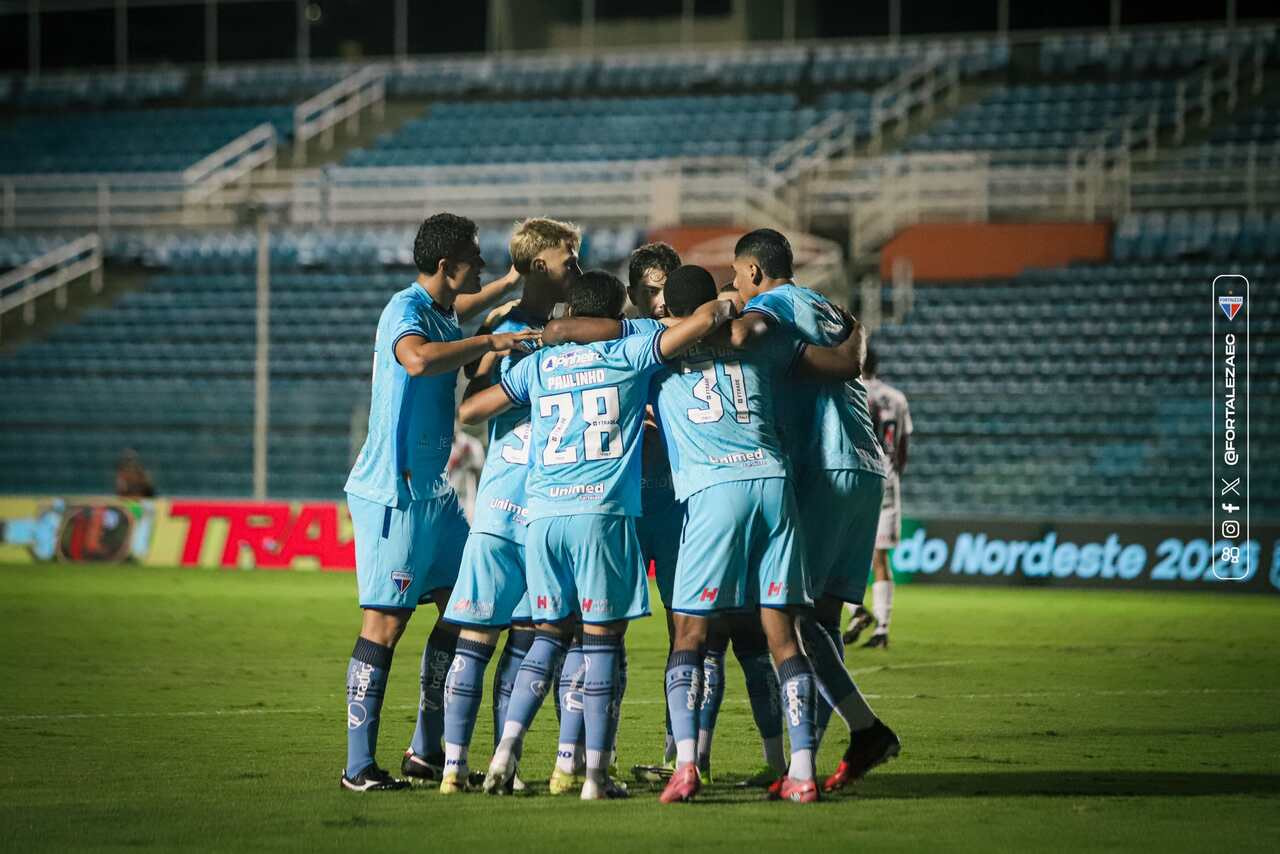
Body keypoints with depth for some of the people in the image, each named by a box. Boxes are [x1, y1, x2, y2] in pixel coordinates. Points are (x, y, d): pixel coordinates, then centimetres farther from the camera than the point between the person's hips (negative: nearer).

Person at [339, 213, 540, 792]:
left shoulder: (438, 310, 13)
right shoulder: (405, 309, -15)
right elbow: (419, 358, -39)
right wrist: (491, 342, -31)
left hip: (434, 489, 10)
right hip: (393, 492, -10)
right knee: (385, 624, -8)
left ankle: (426, 752, 17)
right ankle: (359, 766, -5)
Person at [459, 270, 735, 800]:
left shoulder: (538, 364, 15)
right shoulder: (630, 354, 7)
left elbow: (469, 411, 20)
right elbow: (705, 318, -1)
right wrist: (727, 306, 22)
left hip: (544, 515, 3)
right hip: (604, 513, -3)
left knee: (551, 633, 15)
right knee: (603, 639, 1)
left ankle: (507, 747, 0)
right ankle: (596, 774, -1)